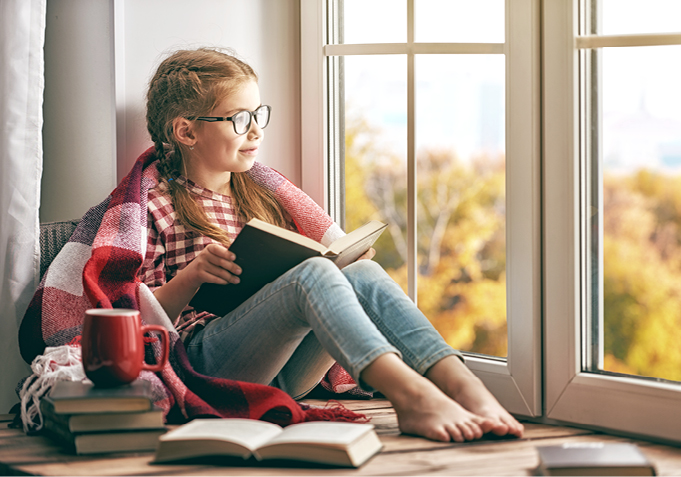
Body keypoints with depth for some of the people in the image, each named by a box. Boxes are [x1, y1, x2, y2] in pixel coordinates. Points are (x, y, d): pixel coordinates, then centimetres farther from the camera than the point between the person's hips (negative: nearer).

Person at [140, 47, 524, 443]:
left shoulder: (264, 201, 30)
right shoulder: (156, 209, 9)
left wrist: (348, 261, 11)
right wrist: (193, 275, -16)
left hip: (284, 372, 6)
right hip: (208, 361, -6)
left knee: (363, 274, -21)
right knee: (313, 274, -31)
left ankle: (461, 384, -45)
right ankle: (410, 395, -55)